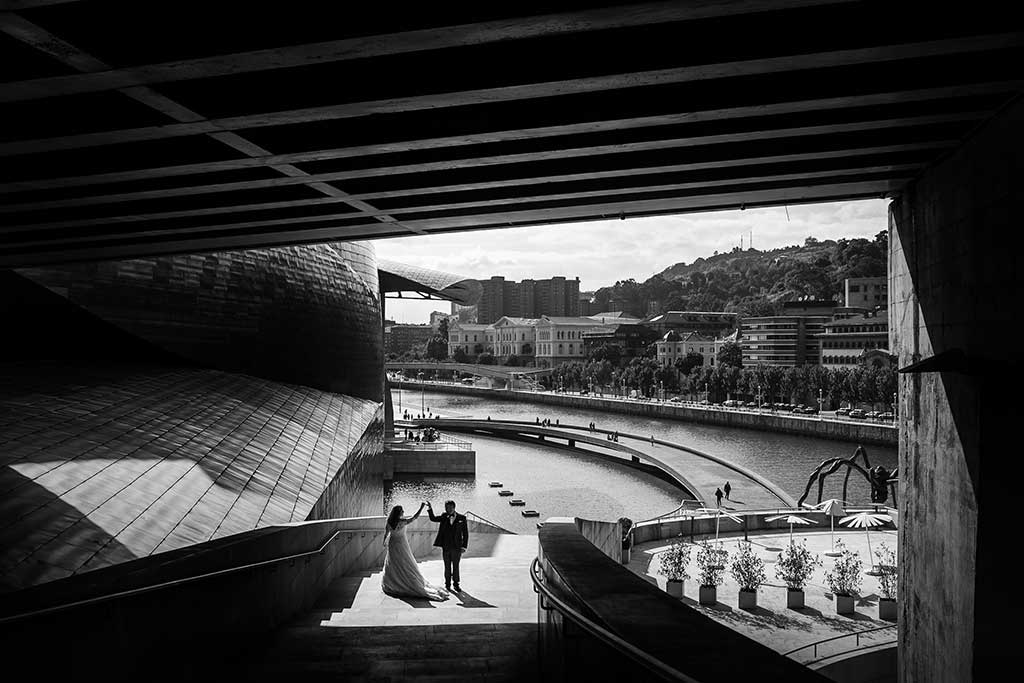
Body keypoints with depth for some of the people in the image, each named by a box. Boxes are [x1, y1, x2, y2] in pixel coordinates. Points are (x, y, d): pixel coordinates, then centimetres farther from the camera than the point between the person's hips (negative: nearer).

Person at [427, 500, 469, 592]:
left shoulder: (462, 518, -2)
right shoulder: (444, 517, 5)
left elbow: (465, 533, -1)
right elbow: (433, 518, -4)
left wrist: (464, 547, -6)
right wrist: (430, 509, -19)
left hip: (457, 547, -2)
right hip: (446, 547, 2)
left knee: (455, 566, 6)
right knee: (447, 567, 9)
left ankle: (456, 584, 18)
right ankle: (447, 584, 20)